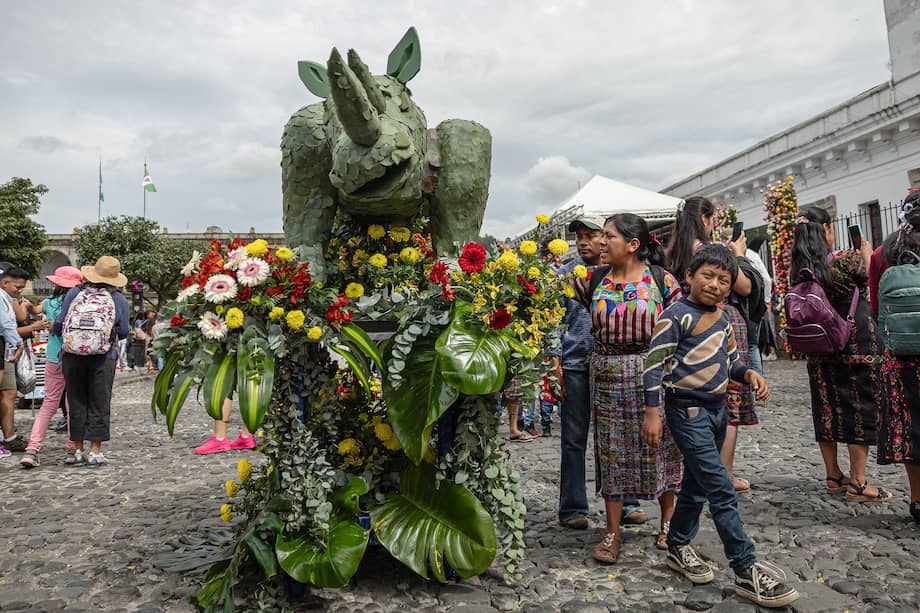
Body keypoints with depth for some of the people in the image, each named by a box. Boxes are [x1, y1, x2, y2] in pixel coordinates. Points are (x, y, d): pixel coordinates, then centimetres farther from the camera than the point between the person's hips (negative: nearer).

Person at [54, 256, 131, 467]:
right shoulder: (118, 300, 0)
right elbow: (124, 332, 1)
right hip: (103, 358, -1)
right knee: (99, 404, 6)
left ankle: (78, 450, 18)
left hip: (72, 356, 2)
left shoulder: (74, 293, 1)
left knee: (76, 402, 12)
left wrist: (54, 330, 25)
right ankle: (95, 451, 6)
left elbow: (60, 322, 2)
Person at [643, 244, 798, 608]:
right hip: (687, 412, -8)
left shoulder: (724, 320, 10)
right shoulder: (677, 314, -14)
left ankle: (678, 547, 35)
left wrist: (749, 373, -4)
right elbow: (655, 363, -16)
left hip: (716, 410, 8)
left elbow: (731, 361, 19)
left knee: (696, 484, 18)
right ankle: (746, 572, 1)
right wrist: (652, 413, -18)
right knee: (722, 490, -8)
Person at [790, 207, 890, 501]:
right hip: (856, 343, -5)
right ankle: (858, 483, 9)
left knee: (826, 407, 12)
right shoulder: (846, 259, -14)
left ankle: (833, 476, 22)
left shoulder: (799, 269, -3)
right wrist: (866, 253, 21)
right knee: (860, 407, 4)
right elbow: (866, 278, 4)